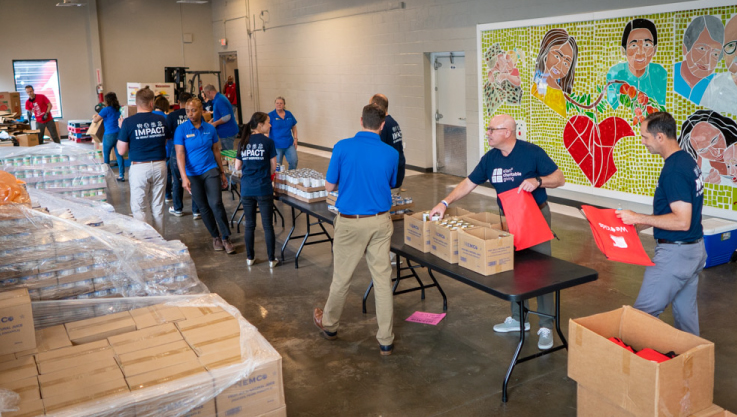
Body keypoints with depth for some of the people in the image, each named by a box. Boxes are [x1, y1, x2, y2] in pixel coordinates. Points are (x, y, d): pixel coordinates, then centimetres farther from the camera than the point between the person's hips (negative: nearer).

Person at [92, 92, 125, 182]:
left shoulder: (106, 110, -9)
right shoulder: (119, 109, 6)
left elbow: (95, 120, -3)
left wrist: (94, 117, 18)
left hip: (109, 135, -5)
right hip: (119, 134, 5)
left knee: (106, 154, 12)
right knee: (119, 155, 7)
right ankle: (121, 176, 6)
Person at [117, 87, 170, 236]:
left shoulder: (128, 122, -9)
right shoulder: (162, 120, 0)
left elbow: (121, 151, -3)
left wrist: (121, 129, 9)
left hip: (139, 167, -3)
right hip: (159, 166, 3)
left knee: (139, 209, 5)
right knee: (158, 207, 13)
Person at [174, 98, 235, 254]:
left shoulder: (210, 128, 2)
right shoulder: (181, 130, -6)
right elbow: (180, 154, -9)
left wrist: (222, 173, 13)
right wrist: (184, 177, -18)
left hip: (211, 170, 0)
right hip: (193, 174, 0)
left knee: (216, 203, -14)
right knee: (204, 208, 9)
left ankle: (226, 238, -2)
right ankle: (215, 237, 25)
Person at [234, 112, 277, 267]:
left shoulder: (243, 142, 5)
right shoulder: (268, 142, -6)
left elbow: (237, 167, 8)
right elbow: (273, 167, -3)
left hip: (246, 189, 4)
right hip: (264, 189, -3)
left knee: (249, 224, 14)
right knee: (268, 225, 4)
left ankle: (250, 257, 22)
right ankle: (271, 259, 11)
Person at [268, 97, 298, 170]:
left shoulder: (289, 114, 7)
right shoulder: (271, 116, -5)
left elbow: (294, 127, 15)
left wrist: (295, 139, 6)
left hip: (289, 144, 3)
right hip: (277, 145, -3)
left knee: (294, 162, -2)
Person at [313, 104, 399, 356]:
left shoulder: (342, 148, -10)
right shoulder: (391, 154, -3)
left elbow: (329, 186, -3)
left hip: (350, 222, -1)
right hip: (380, 222, 2)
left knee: (341, 278, 14)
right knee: (383, 279, 8)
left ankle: (329, 325, 37)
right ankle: (386, 341, 14)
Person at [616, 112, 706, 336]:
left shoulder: (674, 170, -23)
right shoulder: (688, 161, 8)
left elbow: (682, 221, -26)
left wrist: (639, 218, -19)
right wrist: (640, 222, 17)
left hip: (675, 253, -10)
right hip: (694, 249, 10)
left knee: (643, 313, -3)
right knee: (685, 310, 19)